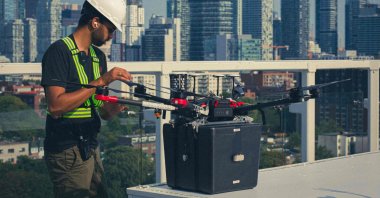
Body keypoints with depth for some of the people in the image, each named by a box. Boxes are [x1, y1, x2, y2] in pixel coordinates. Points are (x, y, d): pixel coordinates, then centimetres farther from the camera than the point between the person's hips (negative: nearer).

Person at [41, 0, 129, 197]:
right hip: (68, 151, -8)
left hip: (91, 148, 8)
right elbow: (55, 106, -22)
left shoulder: (98, 56, 14)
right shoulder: (59, 51, -11)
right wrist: (100, 81, -21)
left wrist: (116, 107, -7)